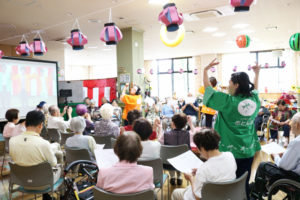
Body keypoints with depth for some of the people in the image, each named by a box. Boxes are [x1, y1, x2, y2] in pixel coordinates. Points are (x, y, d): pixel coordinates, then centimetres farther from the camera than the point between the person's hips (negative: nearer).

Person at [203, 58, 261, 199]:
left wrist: (206, 70, 6)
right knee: (244, 183, 15)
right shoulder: (254, 100, 0)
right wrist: (257, 73, 36)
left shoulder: (227, 101, -15)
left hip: (230, 151, -5)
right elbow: (255, 89, 25)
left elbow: (207, 88, -5)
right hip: (249, 151, 5)